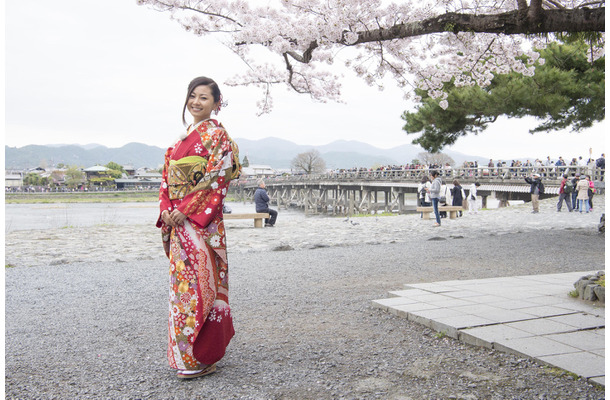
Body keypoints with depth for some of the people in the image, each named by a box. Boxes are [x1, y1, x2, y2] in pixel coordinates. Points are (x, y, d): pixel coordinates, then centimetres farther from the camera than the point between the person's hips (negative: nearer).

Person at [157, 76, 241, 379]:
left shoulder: (217, 135, -5)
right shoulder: (184, 137, 18)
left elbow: (217, 180, -14)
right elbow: (167, 177, 17)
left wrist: (185, 210, -17)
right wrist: (166, 208, 1)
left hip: (201, 221, -8)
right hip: (178, 220, 8)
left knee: (199, 282, -5)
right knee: (182, 283, 12)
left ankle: (202, 357, 5)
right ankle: (185, 353, 23)